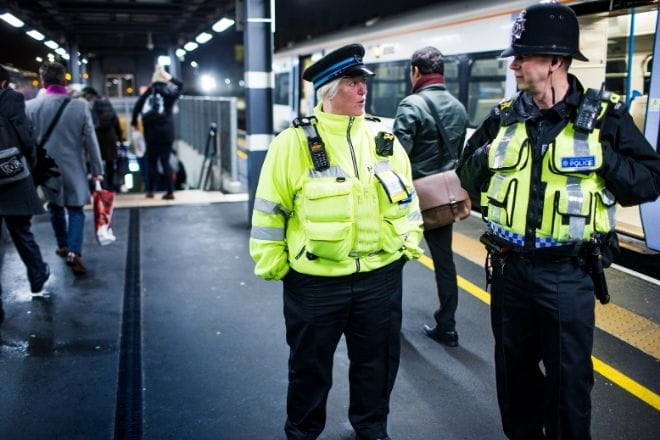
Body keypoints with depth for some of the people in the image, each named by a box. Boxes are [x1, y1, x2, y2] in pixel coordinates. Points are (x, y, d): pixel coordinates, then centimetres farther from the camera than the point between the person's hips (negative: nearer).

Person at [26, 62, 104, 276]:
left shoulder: (30, 106, -8)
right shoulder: (80, 105, -12)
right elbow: (90, 140, -8)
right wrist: (97, 169, 1)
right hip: (73, 167, -1)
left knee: (55, 207, 21)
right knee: (75, 210, 6)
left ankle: (63, 245, 34)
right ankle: (74, 251, -10)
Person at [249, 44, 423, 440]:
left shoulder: (384, 138, 4)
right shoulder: (295, 142, -10)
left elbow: (406, 197, 14)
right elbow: (270, 210, -6)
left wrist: (409, 244, 11)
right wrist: (273, 264, -5)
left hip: (381, 276, 4)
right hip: (316, 281, -3)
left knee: (377, 360, 19)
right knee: (310, 366, 14)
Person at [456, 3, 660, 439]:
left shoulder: (604, 115, -8)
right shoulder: (505, 115, 2)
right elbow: (468, 177, 11)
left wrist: (603, 158, -21)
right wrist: (485, 156, -9)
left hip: (567, 273, -3)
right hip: (509, 268, 4)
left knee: (568, 377, 11)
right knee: (513, 369, 19)